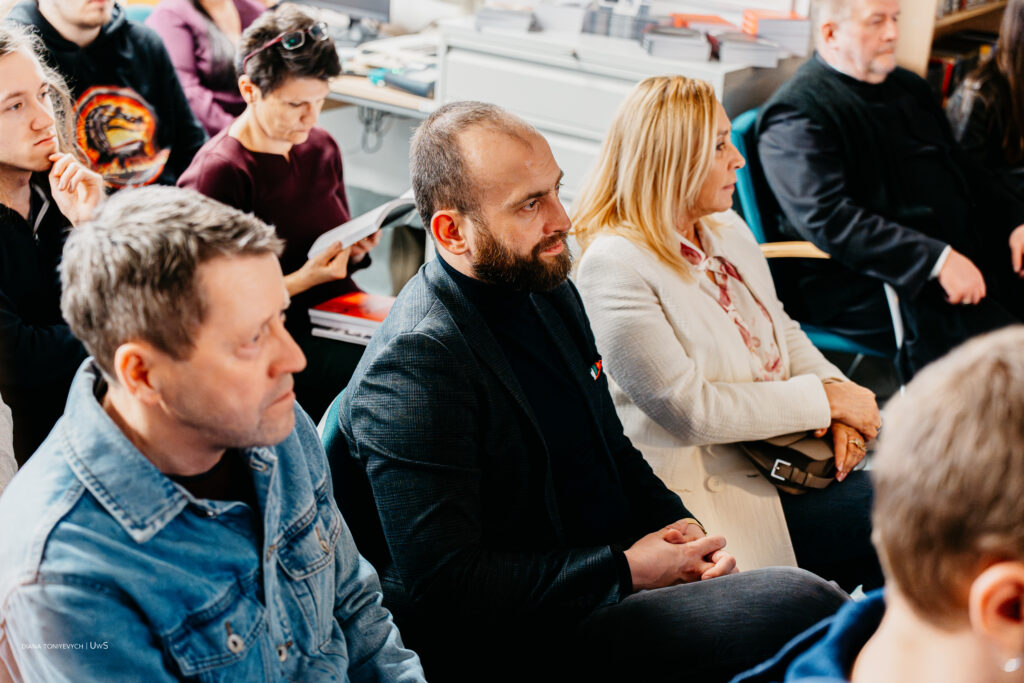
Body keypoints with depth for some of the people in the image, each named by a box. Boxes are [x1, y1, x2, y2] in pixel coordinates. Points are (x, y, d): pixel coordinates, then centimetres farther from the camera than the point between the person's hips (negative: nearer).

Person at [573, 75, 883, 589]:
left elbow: (784, 334, 17)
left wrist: (839, 399, -4)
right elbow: (688, 408, -22)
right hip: (715, 487, -8)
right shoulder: (614, 266, -18)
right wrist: (823, 399, -17)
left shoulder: (728, 230, 9)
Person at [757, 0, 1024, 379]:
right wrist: (936, 259, -26)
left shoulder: (909, 87, 22)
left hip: (964, 252, 9)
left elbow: (964, 168, 29)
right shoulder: (794, 113, -7)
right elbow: (829, 219, -19)